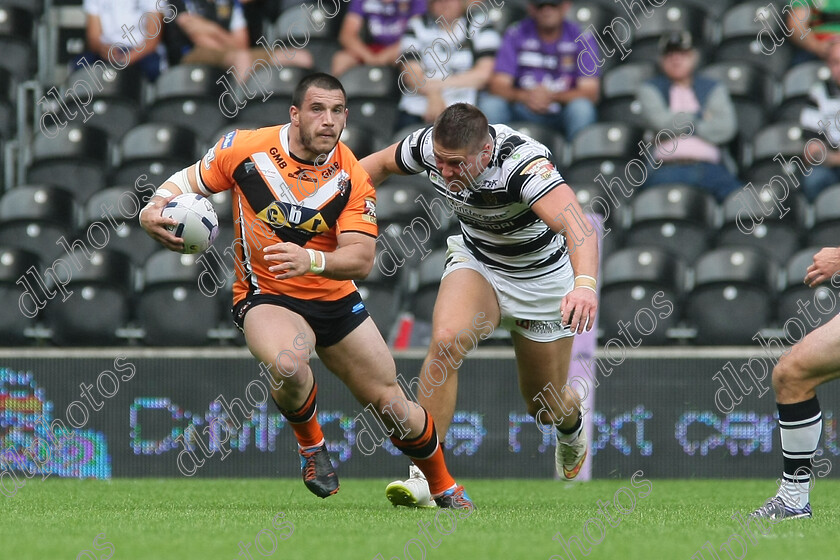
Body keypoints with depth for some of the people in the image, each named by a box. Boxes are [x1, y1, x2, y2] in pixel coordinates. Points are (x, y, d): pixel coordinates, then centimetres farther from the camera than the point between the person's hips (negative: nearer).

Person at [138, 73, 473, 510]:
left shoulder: (351, 178, -12)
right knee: (289, 365, -36)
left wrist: (311, 260, -39)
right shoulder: (244, 148, -13)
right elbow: (188, 181, 2)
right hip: (264, 296, -2)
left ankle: (444, 487, 29)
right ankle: (311, 445, -4)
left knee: (391, 402, 3)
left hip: (335, 300, 2)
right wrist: (153, 210, -20)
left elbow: (361, 258, -19)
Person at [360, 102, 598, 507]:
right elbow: (379, 164, 2)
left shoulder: (523, 163, -39)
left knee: (546, 408, 10)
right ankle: (425, 474, -24)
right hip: (476, 262, 3)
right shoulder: (429, 146, -22)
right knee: (446, 339, -29)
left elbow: (578, 225, -53)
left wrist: (585, 284, -71)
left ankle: (571, 428, 51)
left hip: (542, 278, -3)